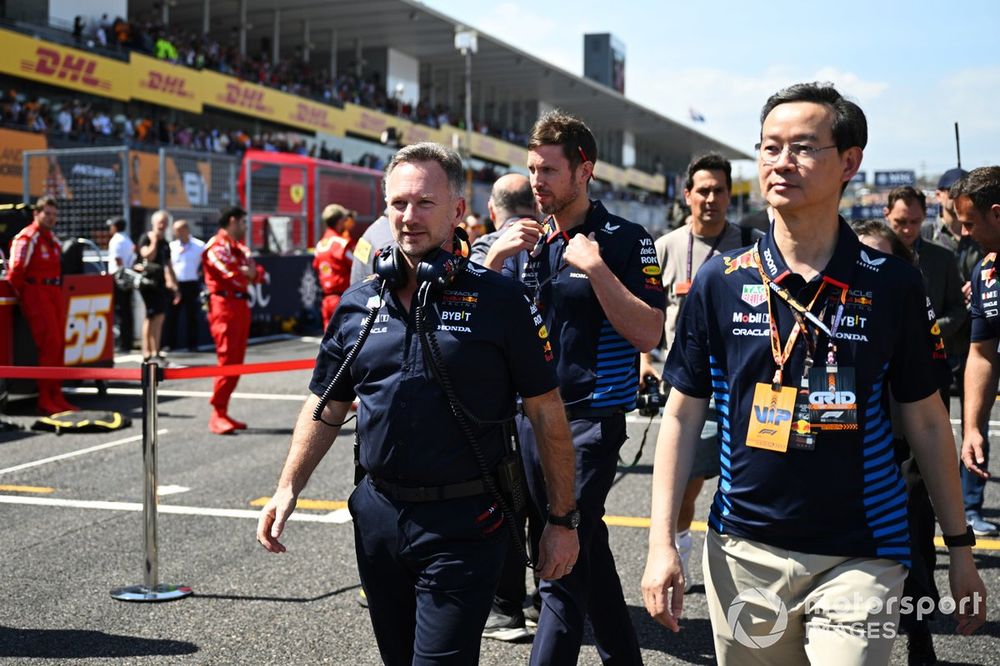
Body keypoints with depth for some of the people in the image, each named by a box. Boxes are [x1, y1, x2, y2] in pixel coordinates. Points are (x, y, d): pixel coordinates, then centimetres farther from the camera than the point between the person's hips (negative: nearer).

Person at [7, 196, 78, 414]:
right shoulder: (27, 238, -10)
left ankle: (57, 397, 16)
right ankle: (45, 401, -8)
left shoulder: (53, 238, 17)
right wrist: (22, 296, -8)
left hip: (55, 293, 9)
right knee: (49, 345, -12)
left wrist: (58, 291, 14)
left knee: (59, 345, 9)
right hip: (36, 293, -9)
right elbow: (15, 272, -15)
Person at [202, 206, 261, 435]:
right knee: (227, 360, -11)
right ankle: (217, 416, -9)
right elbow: (231, 275, -17)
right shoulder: (216, 246, -7)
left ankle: (223, 413, 13)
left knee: (236, 362, 8)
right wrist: (248, 272, 3)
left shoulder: (239, 247, 23)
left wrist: (254, 272, -7)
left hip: (241, 306, 9)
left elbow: (255, 274, 16)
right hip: (225, 306, -9)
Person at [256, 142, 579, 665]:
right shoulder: (358, 303, 6)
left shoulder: (497, 300, -7)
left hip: (463, 524, -5)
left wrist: (562, 521, -4)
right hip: (378, 515, 5)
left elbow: (546, 413, -4)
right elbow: (326, 407, 15)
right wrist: (287, 490, 5)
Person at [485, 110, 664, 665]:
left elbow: (648, 334, -14)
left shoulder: (625, 241, -7)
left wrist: (596, 268, -21)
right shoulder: (528, 240, 11)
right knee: (586, 551, 18)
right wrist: (495, 256, -8)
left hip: (590, 420, -6)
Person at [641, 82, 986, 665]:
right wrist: (662, 543, -4)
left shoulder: (893, 284, -3)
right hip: (744, 551, 2)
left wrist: (961, 549, 7)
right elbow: (683, 415, 2)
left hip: (860, 558, -1)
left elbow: (926, 421, 5)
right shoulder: (720, 282, -2)